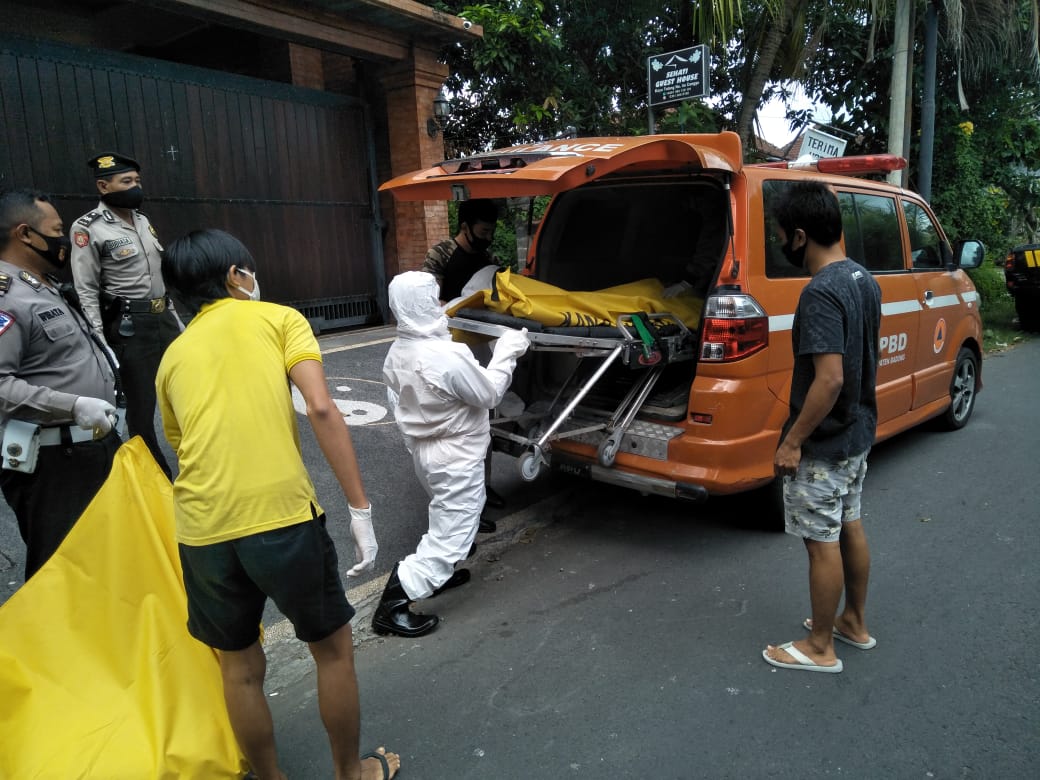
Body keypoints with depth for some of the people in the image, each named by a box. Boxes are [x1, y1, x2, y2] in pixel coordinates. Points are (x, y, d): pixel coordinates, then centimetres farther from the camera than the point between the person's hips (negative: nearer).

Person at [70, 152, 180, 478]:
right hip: (128, 327, -7)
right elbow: (86, 292, -12)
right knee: (141, 406, 3)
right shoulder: (89, 228, -9)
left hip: (163, 319, 7)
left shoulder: (143, 221, 13)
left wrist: (174, 317, 17)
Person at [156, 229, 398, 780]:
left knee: (240, 668, 23)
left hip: (201, 531, 4)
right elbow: (321, 409, -9)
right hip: (283, 516, -4)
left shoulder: (173, 355, 19)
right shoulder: (278, 318, 6)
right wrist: (360, 509, -9)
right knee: (333, 648, 19)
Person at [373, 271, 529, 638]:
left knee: (446, 520, 29)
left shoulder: (396, 353, -3)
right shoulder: (449, 356, -29)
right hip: (456, 458, -9)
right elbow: (489, 394, -17)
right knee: (451, 533, 1)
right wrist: (506, 353, -6)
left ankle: (435, 575, 40)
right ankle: (392, 606, 2)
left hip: (423, 450, 9)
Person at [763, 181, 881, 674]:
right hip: (858, 431, 9)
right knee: (850, 526, 21)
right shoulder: (864, 280, 5)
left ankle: (820, 648, 20)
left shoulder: (820, 293, -25)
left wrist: (792, 442, -21)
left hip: (824, 444, -9)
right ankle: (855, 622, 38)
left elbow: (830, 379, -29)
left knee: (822, 541, 4)